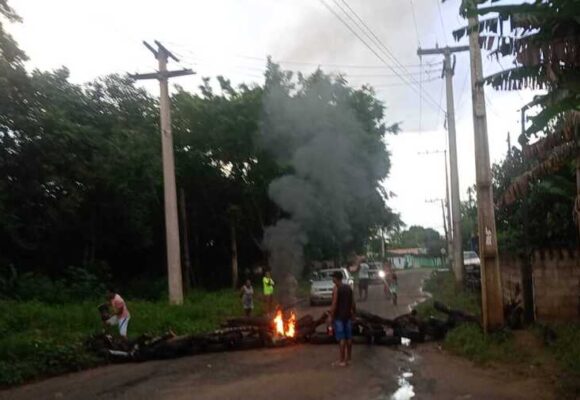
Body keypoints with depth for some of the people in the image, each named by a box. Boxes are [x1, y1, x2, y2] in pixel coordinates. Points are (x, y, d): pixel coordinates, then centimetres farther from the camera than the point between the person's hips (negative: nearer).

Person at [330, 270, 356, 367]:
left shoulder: (336, 288, -14)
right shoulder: (349, 287, 6)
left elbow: (334, 304, -17)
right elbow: (353, 303, 8)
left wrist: (331, 316, -11)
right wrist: (353, 313, 17)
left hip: (339, 317, -7)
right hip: (348, 316, 7)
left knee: (341, 338, -3)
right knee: (348, 337, 12)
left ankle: (342, 361, 0)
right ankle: (348, 358, 21)